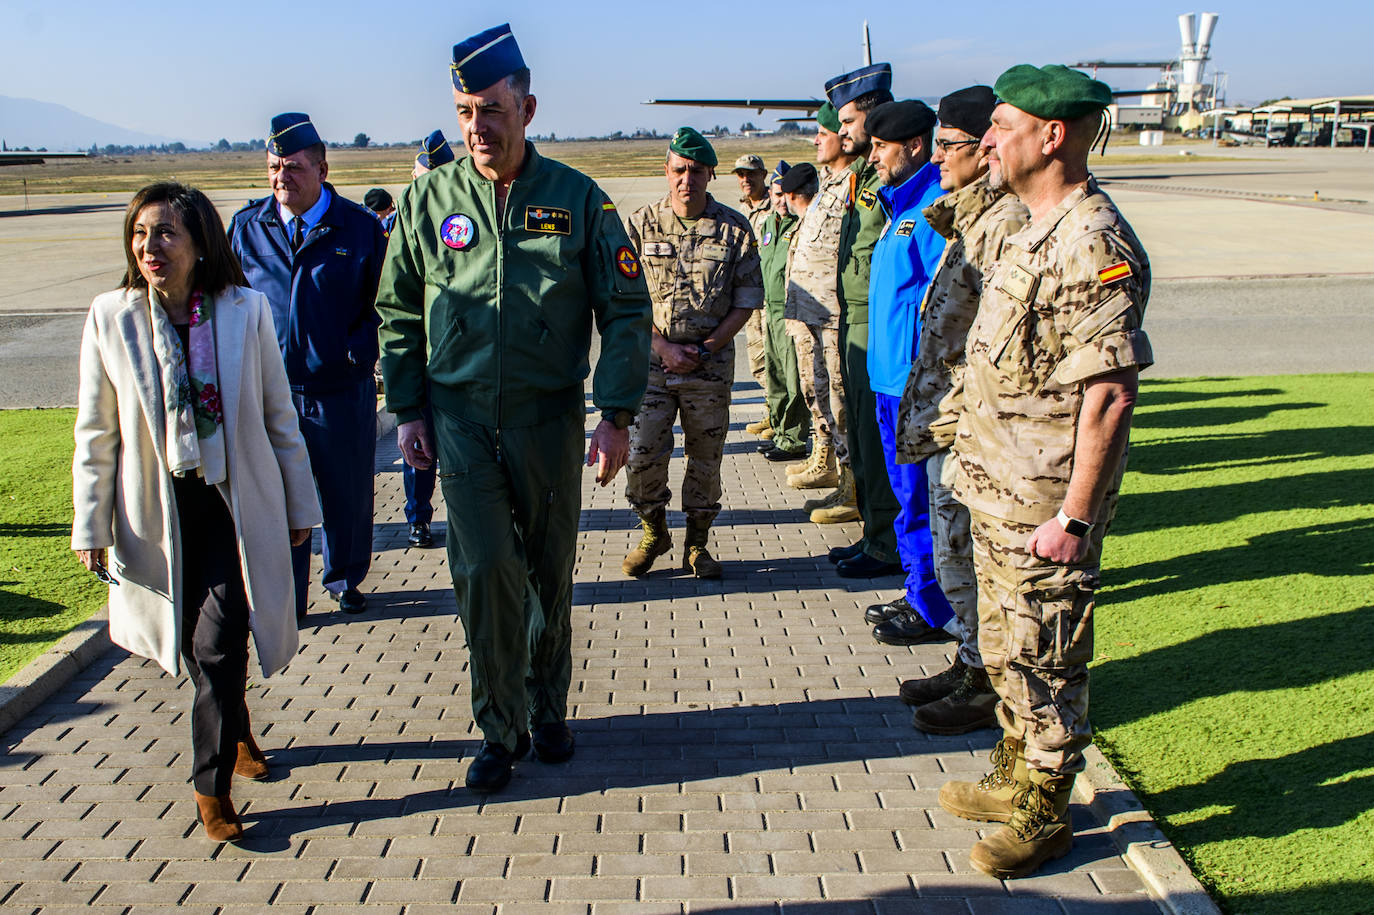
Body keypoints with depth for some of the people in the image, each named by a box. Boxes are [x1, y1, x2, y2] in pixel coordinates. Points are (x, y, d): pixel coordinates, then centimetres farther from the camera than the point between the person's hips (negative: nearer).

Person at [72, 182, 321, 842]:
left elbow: (279, 417, 2)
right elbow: (96, 434, 2)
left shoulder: (247, 311, -5)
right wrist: (91, 525, 1)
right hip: (159, 510, 2)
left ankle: (212, 781, 8)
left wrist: (300, 507, 7)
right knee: (194, 643, 13)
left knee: (219, 642, -9)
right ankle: (234, 732, 40)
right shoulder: (110, 318, -3)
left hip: (237, 503, -1)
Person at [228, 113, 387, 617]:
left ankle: (344, 579, 34)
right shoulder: (247, 225, 3)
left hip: (342, 390, -1)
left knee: (348, 496, 12)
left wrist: (360, 348, -10)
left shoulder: (360, 227, -3)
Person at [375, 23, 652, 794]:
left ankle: (548, 710, 32)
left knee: (551, 573, 11)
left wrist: (617, 415, -7)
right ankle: (501, 729, 12)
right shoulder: (429, 200, 2)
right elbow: (399, 312, 9)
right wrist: (408, 411, 4)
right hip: (461, 417, 0)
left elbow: (626, 310, -1)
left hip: (550, 417, 0)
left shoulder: (577, 199, -2)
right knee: (484, 570, -6)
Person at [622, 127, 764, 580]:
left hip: (712, 363, 0)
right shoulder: (641, 224, 0)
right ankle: (654, 530, 21)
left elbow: (747, 301, 1)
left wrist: (704, 349, -8)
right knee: (642, 455, -3)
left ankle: (697, 544, 22)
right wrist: (665, 347, -11)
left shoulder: (735, 229, 0)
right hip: (652, 359, 0)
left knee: (706, 458, 6)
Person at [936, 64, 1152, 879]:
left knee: (1045, 660, 4)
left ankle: (1045, 814, 20)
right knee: (1007, 648, 21)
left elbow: (1111, 391, -24)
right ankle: (1015, 776, 38)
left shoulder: (1094, 246, -21)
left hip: (1043, 504, -10)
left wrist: (1076, 516, -23)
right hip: (998, 489, 10)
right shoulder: (1038, 231, 11)